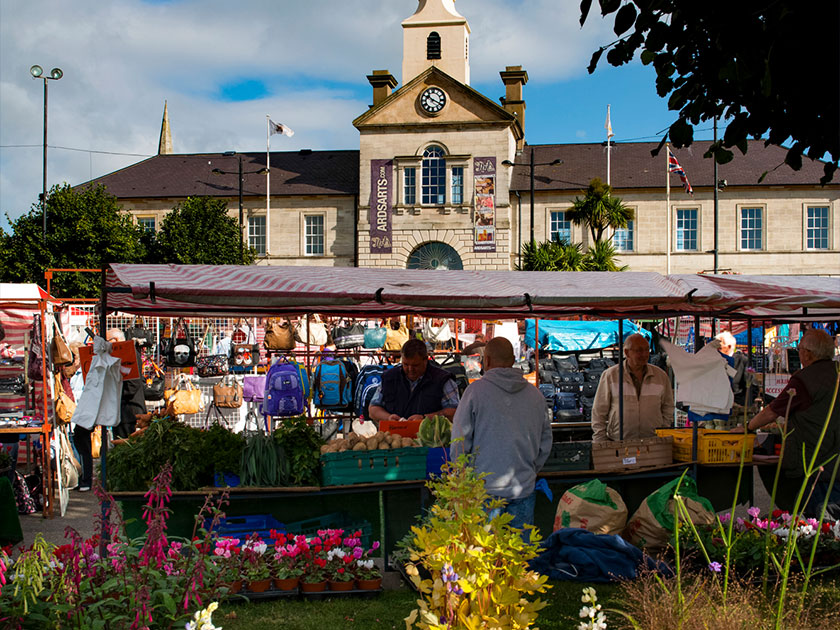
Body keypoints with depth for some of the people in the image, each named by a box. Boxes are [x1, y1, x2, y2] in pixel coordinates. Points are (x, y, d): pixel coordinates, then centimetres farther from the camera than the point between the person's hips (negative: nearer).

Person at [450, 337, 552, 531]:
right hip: (524, 488, 4)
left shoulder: (476, 391, -7)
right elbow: (545, 444, 12)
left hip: (486, 488, -3)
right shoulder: (536, 395, 6)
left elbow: (460, 443, -5)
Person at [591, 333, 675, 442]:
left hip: (652, 442, 2)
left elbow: (668, 409, 20)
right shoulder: (610, 375, 4)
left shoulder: (661, 376, 12)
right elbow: (599, 412, 5)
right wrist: (601, 442, 0)